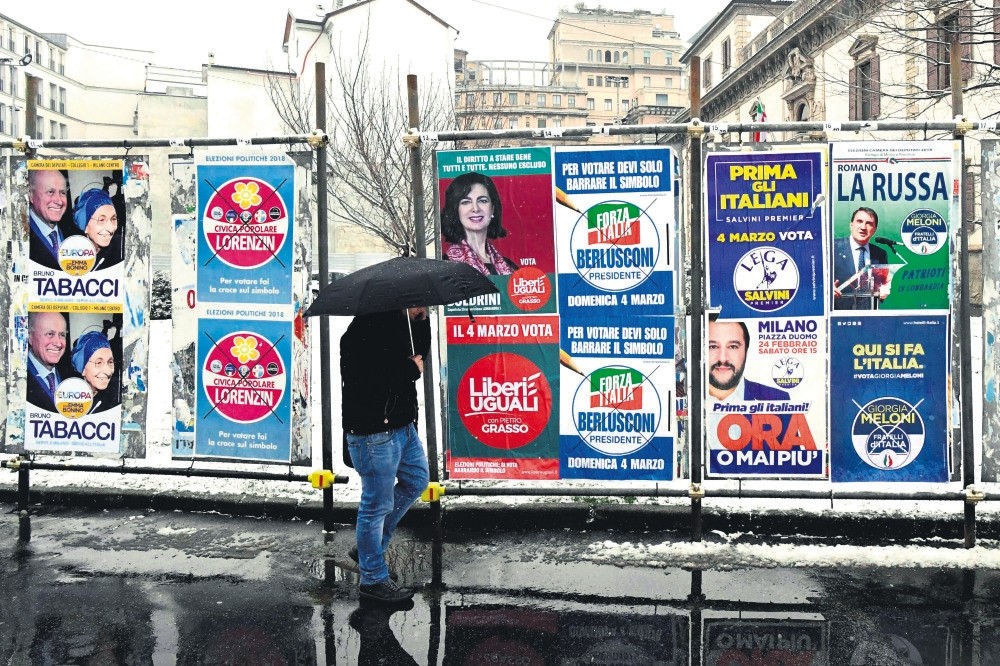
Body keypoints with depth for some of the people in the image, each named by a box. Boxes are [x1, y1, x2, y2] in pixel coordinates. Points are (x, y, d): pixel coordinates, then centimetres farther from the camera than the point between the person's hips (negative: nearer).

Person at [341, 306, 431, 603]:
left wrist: (422, 321, 0)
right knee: (377, 504, 2)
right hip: (374, 432, -10)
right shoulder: (363, 331, -23)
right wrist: (410, 370, -18)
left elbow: (418, 353, 16)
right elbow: (368, 383, -29)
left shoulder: (398, 321, 6)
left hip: (402, 424, 10)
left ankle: (371, 546, 36)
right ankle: (374, 579, 20)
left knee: (416, 480, 25)